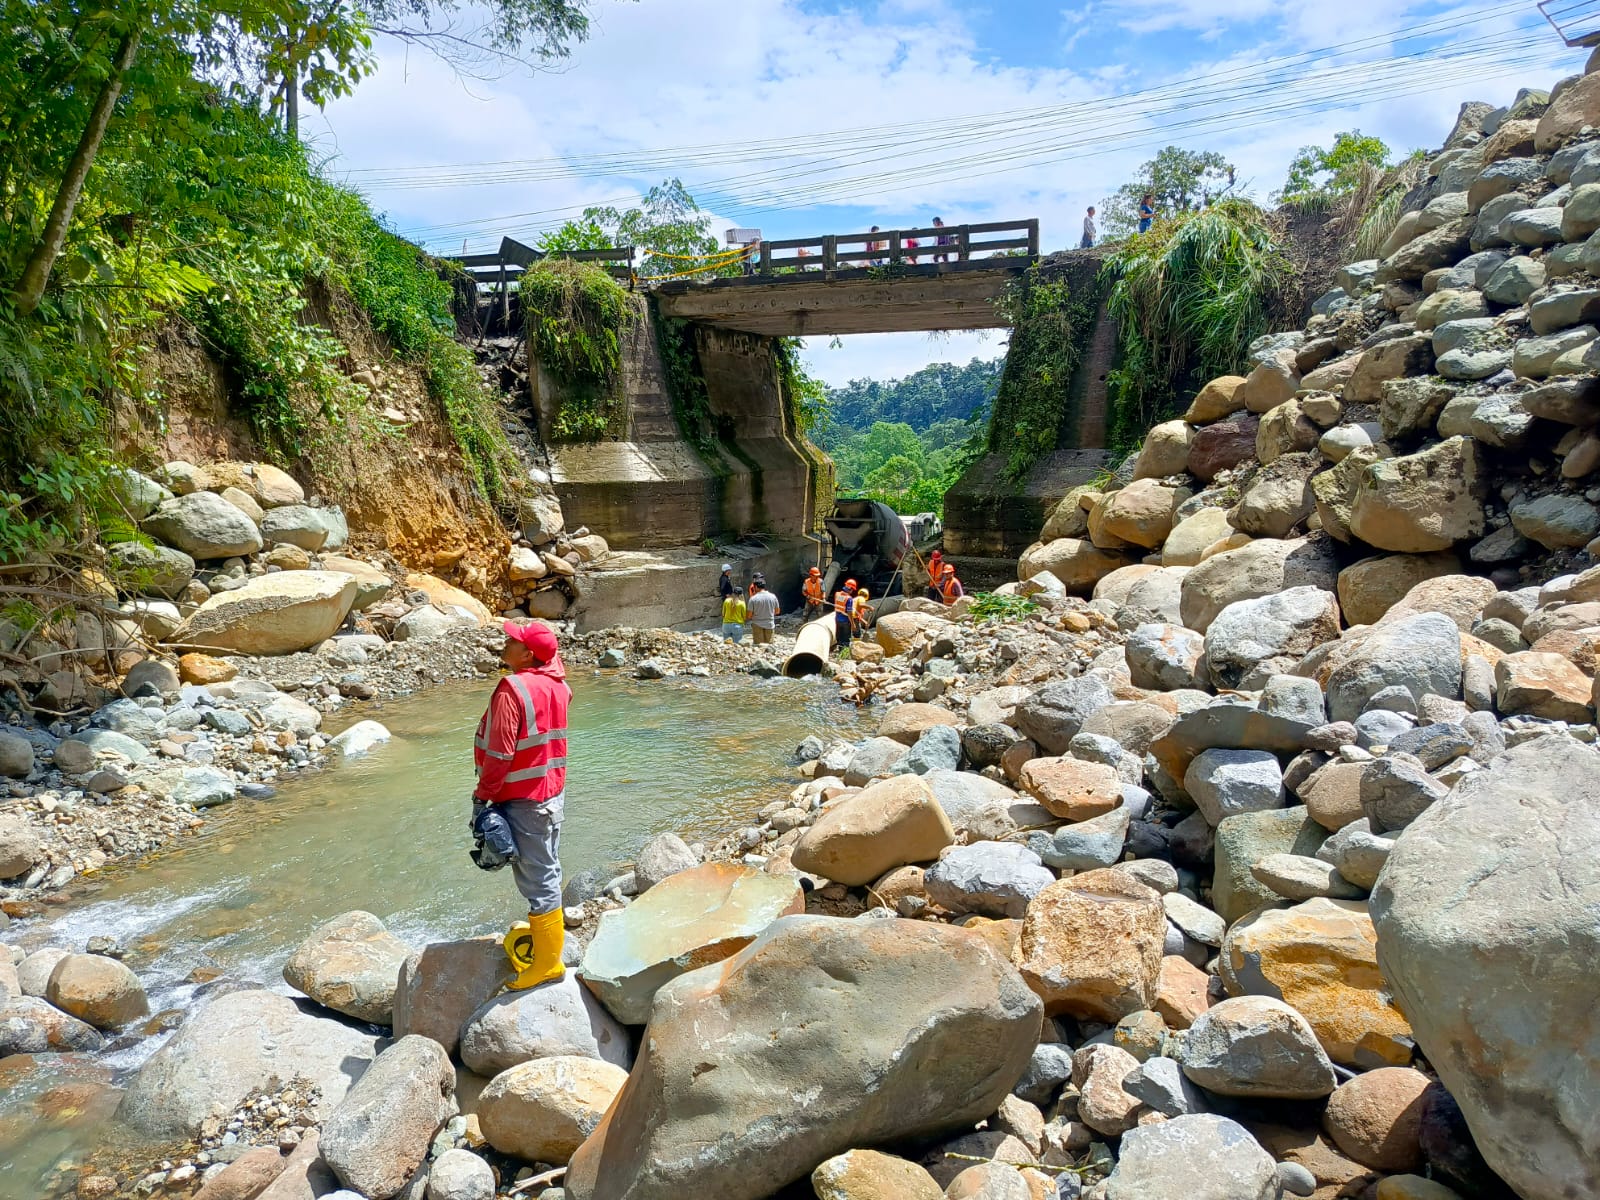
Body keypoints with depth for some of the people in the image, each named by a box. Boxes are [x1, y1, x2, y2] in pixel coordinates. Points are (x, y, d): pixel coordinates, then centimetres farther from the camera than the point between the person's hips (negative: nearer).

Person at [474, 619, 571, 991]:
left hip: (523, 800, -9)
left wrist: (481, 795, -12)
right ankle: (544, 932, 42)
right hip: (553, 791, 9)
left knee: (537, 879, 2)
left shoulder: (512, 688, -22)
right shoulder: (556, 684, 1)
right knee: (548, 869, 23)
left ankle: (547, 961, 13)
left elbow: (500, 753, -21)